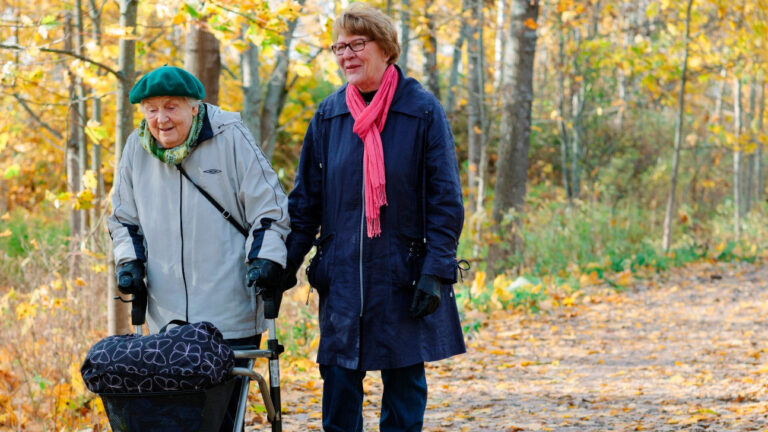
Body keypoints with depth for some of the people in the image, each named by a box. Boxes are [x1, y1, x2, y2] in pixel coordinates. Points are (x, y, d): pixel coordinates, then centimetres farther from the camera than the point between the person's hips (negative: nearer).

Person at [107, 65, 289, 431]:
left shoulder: (230, 138, -4)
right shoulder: (137, 148, 7)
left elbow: (270, 209, 0)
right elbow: (124, 218, 22)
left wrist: (265, 258, -13)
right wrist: (129, 261, 6)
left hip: (231, 318, -3)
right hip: (166, 316, 4)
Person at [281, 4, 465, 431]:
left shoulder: (422, 110, -4)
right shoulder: (328, 115, 5)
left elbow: (446, 199, -4)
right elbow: (306, 199, 11)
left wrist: (435, 271, -11)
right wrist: (286, 265, 4)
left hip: (404, 276, -3)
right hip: (342, 276, 3)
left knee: (405, 387, 4)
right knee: (339, 384, 2)